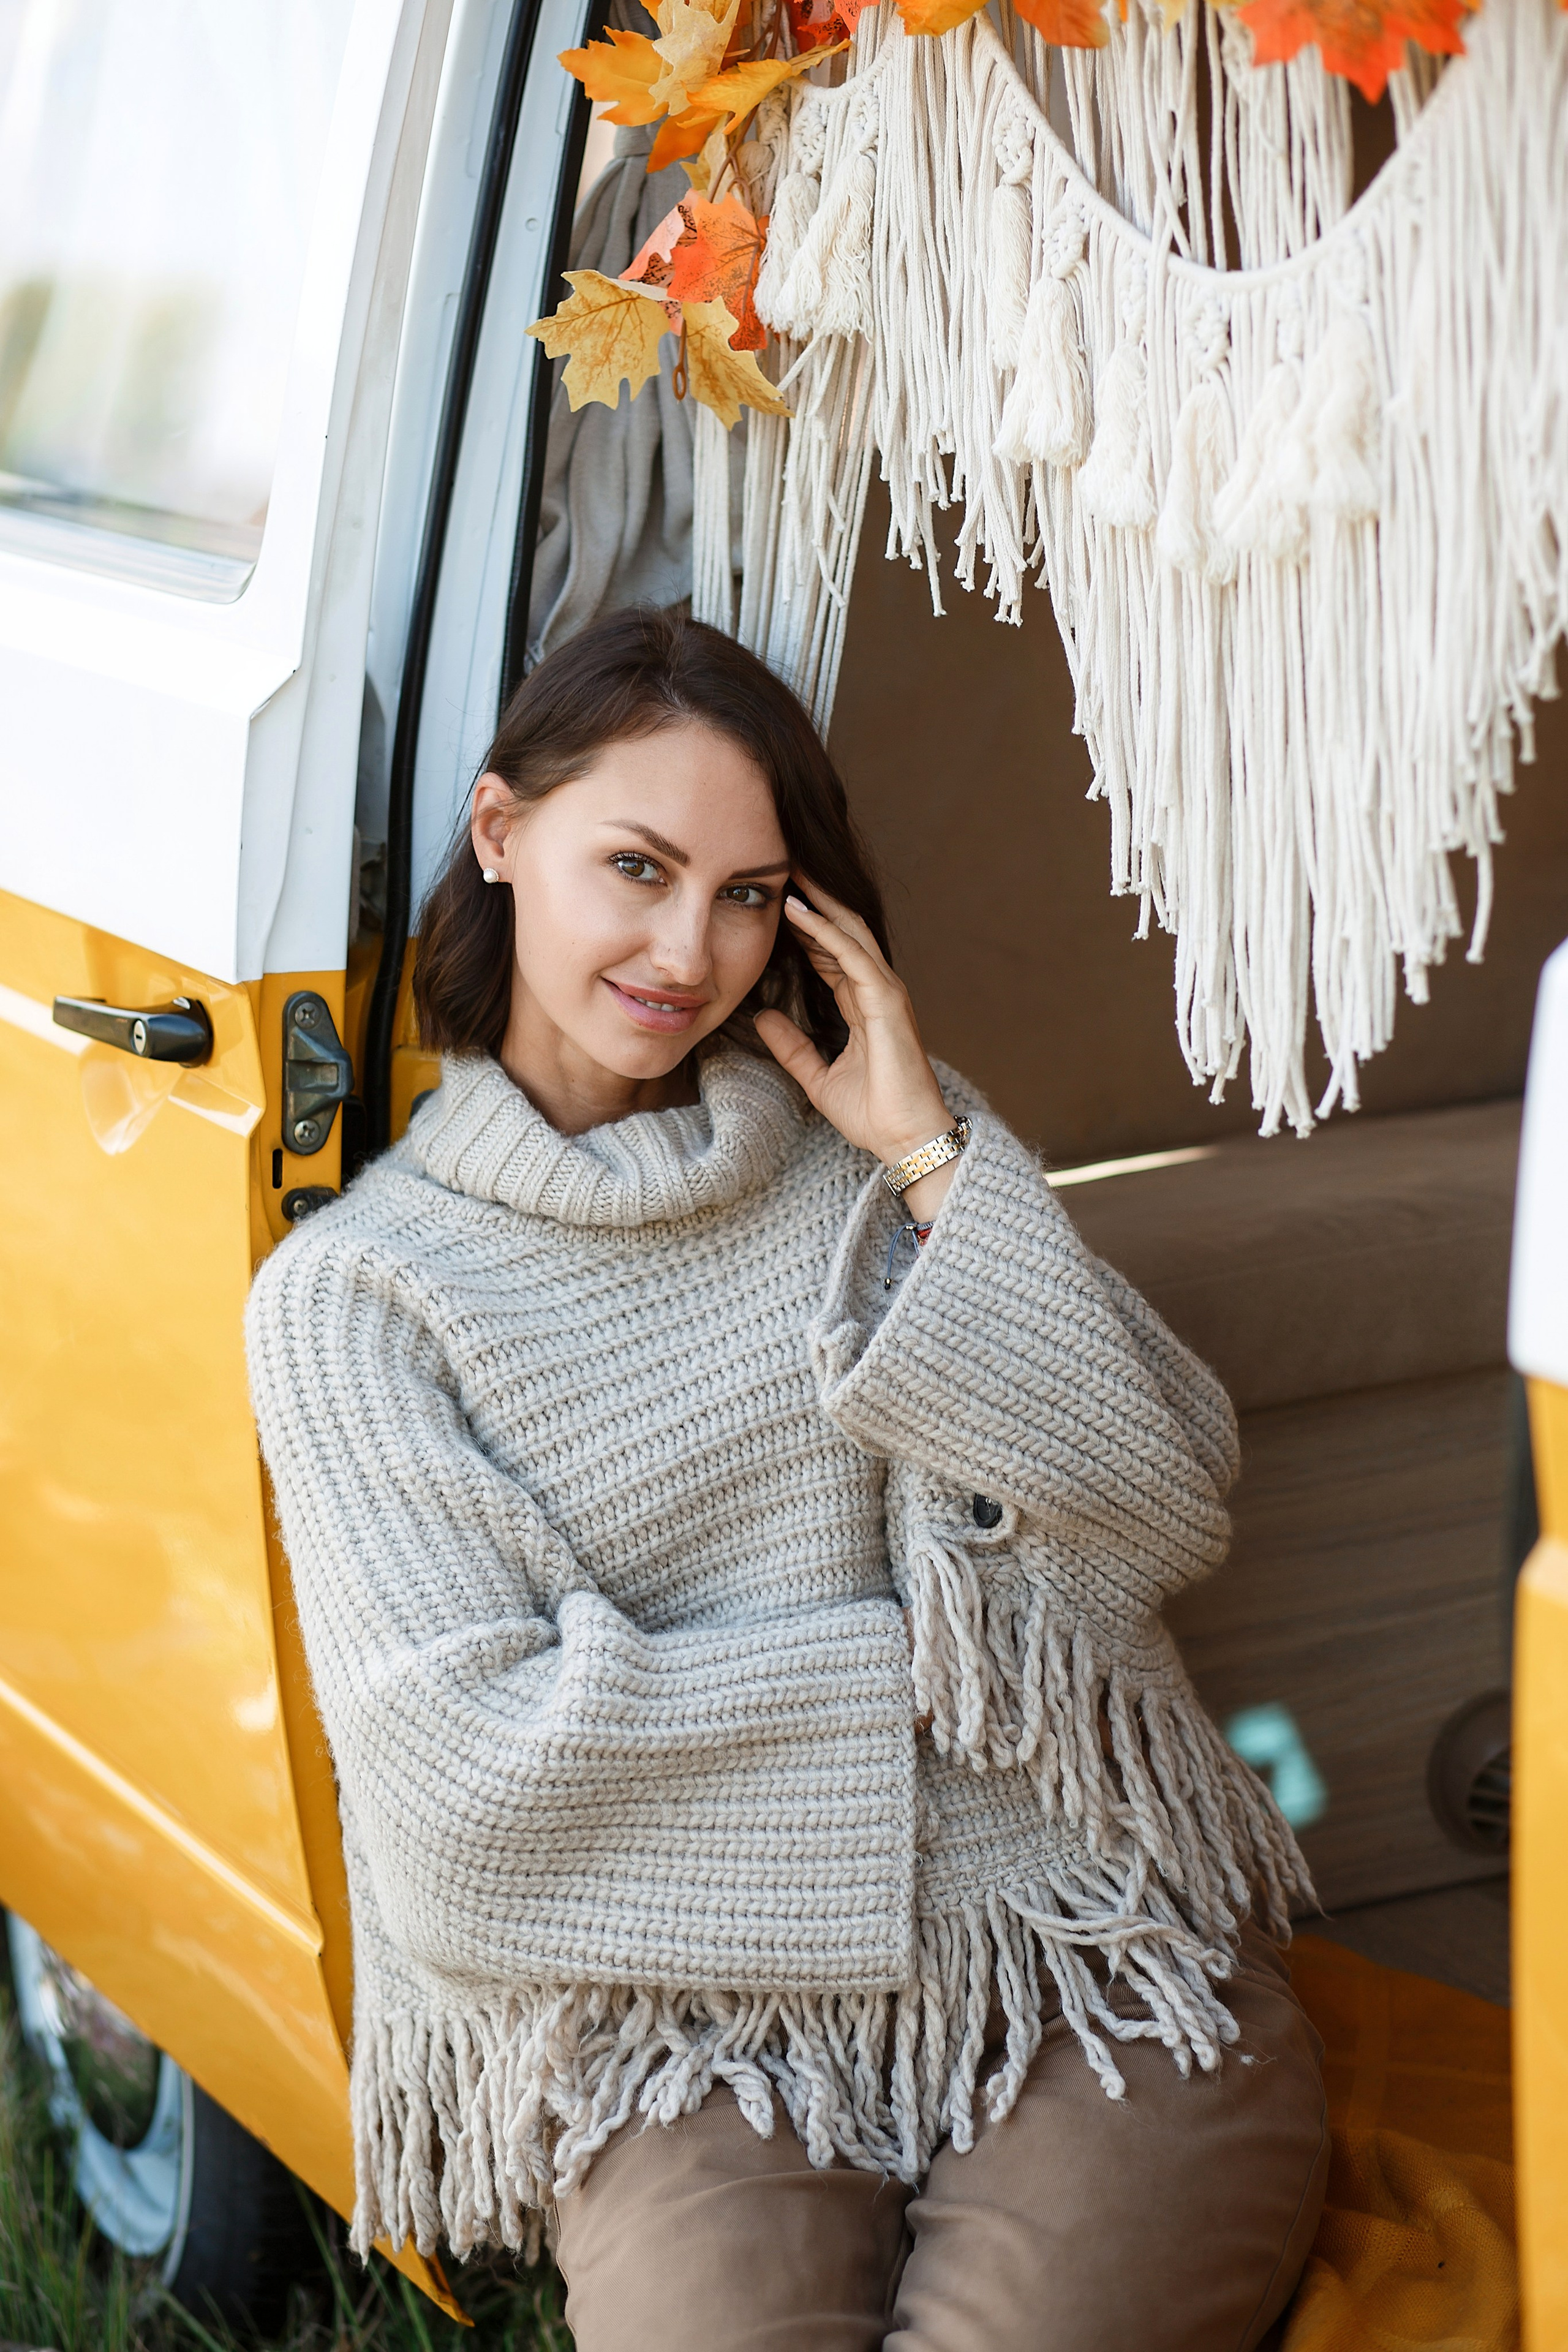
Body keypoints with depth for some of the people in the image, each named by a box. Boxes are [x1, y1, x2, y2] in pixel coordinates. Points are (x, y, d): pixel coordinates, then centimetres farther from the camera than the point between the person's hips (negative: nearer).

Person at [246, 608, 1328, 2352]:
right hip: (696, 2041, -1)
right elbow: (471, 1766, -8)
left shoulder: (883, 1131, 10)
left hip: (1103, 1958, 2)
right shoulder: (351, 1291, 2)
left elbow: (1171, 1512, 0)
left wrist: (934, 1161, -6)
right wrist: (915, 1650, -5)